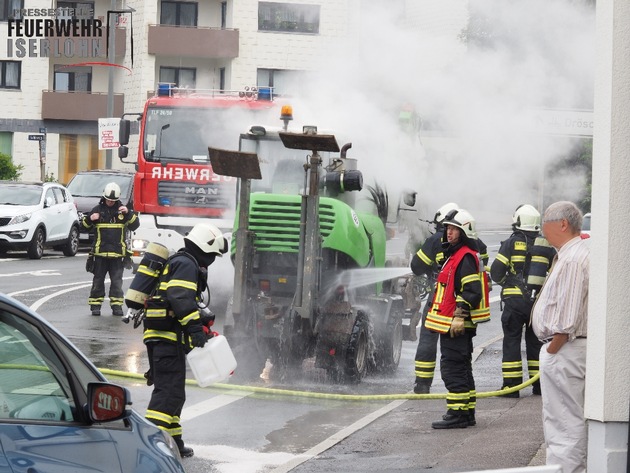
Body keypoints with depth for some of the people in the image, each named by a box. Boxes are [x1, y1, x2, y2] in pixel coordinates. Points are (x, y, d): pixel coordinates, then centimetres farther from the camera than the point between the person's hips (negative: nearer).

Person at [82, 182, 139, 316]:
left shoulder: (122, 209, 6)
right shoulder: (97, 210, 5)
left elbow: (134, 226, 0)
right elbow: (84, 227, 10)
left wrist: (128, 213, -15)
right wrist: (90, 219, -11)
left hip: (117, 253, 0)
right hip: (100, 252, 0)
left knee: (117, 280, 3)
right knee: (98, 280, 4)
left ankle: (116, 305, 8)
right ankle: (95, 305, 8)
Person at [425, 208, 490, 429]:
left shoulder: (466, 257, -13)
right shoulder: (454, 255, 20)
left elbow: (472, 291, -22)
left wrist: (459, 316, -24)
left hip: (457, 326, -11)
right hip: (451, 324, 11)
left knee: (453, 369, -11)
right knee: (462, 369, 15)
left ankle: (457, 414, -10)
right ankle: (467, 413, 21)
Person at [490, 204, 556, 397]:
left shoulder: (511, 243, -5)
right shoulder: (546, 245, 6)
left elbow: (496, 272, -7)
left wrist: (505, 283, 12)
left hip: (515, 300, -3)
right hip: (539, 300, 3)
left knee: (511, 341, 1)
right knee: (535, 341, 12)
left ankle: (511, 385, -2)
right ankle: (539, 385, 14)